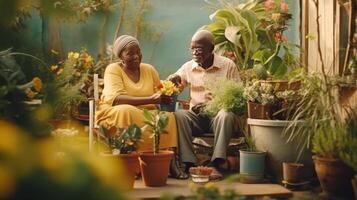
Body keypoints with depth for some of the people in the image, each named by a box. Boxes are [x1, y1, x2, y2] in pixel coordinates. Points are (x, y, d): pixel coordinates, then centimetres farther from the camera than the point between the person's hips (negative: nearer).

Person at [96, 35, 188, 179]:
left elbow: (161, 93, 12)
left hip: (144, 115, 4)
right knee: (128, 112, -37)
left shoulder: (149, 69, 11)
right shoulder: (113, 69, -4)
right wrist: (150, 100, -29)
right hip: (114, 114, -4)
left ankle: (169, 162, -29)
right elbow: (116, 99, -21)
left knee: (168, 116, -24)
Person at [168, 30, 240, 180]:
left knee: (227, 116, -36)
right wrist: (174, 79, -13)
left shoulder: (228, 65, 0)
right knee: (178, 115, -29)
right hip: (197, 117, 2)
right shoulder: (188, 67, 8)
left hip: (218, 113, -2)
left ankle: (215, 164, -37)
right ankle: (189, 164, -32)